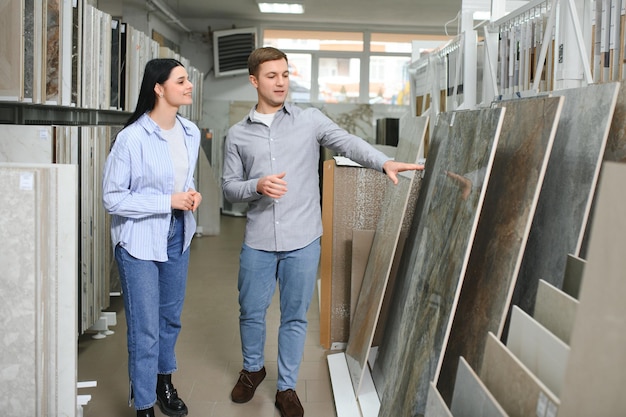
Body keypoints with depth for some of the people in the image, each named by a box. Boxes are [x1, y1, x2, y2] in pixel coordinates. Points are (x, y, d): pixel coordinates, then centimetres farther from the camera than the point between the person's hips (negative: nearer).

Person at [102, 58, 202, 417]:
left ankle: (164, 382, 43)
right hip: (140, 240, -6)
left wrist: (192, 194, -5)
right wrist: (168, 201, -21)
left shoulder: (191, 133, 0)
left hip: (178, 235, 6)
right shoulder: (132, 138, -20)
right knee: (146, 329, 2)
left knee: (171, 316, 21)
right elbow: (113, 198, -16)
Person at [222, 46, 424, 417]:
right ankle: (253, 369, 42)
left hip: (303, 240, -1)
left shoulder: (311, 120, 1)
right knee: (251, 311, 14)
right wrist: (257, 186, -16)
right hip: (258, 241, 1)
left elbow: (348, 142, -11)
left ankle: (287, 387, 27)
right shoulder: (238, 134, 4)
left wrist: (384, 162, -29)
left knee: (295, 316, 10)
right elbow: (229, 186, 5)